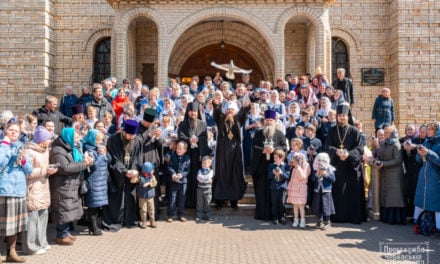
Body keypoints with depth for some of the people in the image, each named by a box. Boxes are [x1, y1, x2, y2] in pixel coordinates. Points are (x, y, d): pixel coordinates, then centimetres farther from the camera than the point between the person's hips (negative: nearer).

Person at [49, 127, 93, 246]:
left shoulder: (73, 149, 12)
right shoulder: (58, 151, -17)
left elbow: (76, 163, 23)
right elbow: (65, 168, -28)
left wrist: (86, 160, -2)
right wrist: (83, 163, -23)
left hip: (71, 186, 9)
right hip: (62, 187, -9)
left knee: (69, 209, 16)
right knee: (64, 210, -4)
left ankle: (66, 232, 28)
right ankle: (61, 236, 8)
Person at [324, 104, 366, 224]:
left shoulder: (354, 131, 1)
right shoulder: (332, 131, 7)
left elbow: (360, 149, -4)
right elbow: (327, 147, -1)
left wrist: (349, 154, -21)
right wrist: (336, 151, -22)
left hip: (351, 166, -1)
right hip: (337, 166, 1)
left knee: (353, 192, 0)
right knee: (338, 192, 2)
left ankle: (354, 216, 8)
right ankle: (338, 216, 10)